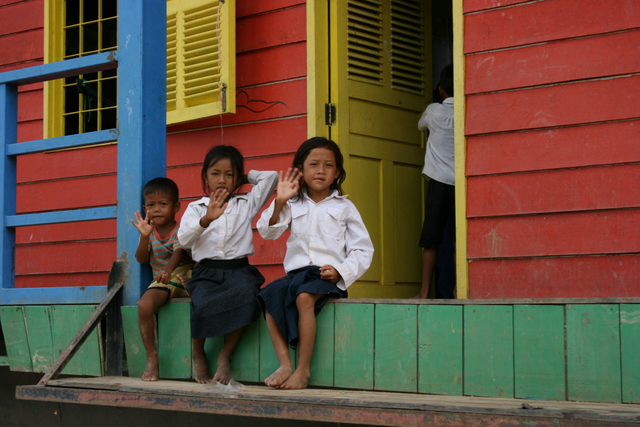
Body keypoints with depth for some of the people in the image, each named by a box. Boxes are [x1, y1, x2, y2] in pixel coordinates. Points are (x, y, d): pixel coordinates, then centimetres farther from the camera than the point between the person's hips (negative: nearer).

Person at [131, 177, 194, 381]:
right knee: (144, 305, -28)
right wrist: (144, 236, -21)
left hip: (185, 276, -1)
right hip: (163, 282, 1)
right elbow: (141, 258, -1)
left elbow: (179, 251, -22)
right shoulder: (148, 230, 10)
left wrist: (169, 269, -45)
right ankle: (151, 356, -17)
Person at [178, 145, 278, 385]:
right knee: (202, 303, -33)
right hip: (207, 271, -1)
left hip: (239, 269, 1)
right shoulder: (196, 208, 12)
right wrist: (206, 220, -23)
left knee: (246, 295, -34)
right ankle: (198, 354, -3)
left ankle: (226, 355, -16)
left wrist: (246, 177, 22)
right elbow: (183, 240, -6)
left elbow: (271, 176, 12)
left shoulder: (246, 204, 17)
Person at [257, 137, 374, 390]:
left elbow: (363, 250, 5)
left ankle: (303, 369, -28)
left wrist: (340, 271, -11)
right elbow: (267, 231, 2)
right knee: (268, 295, -25)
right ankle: (284, 364, -25)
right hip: (296, 271, 3)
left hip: (327, 275, -3)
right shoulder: (293, 205, 15)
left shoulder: (344, 207, 9)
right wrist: (279, 203, -11)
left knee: (304, 297, -34)